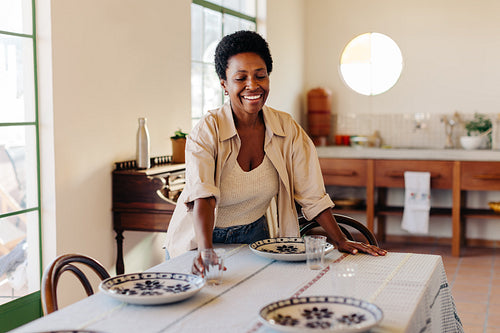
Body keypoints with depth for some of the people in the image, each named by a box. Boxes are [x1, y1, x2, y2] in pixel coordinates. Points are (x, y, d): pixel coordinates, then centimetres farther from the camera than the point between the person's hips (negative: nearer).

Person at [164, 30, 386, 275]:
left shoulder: (287, 129, -5)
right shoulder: (207, 131, -16)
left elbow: (311, 195, -2)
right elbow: (202, 196, -30)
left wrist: (341, 242, -9)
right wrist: (206, 252, -45)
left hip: (255, 235, 2)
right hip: (202, 239, -1)